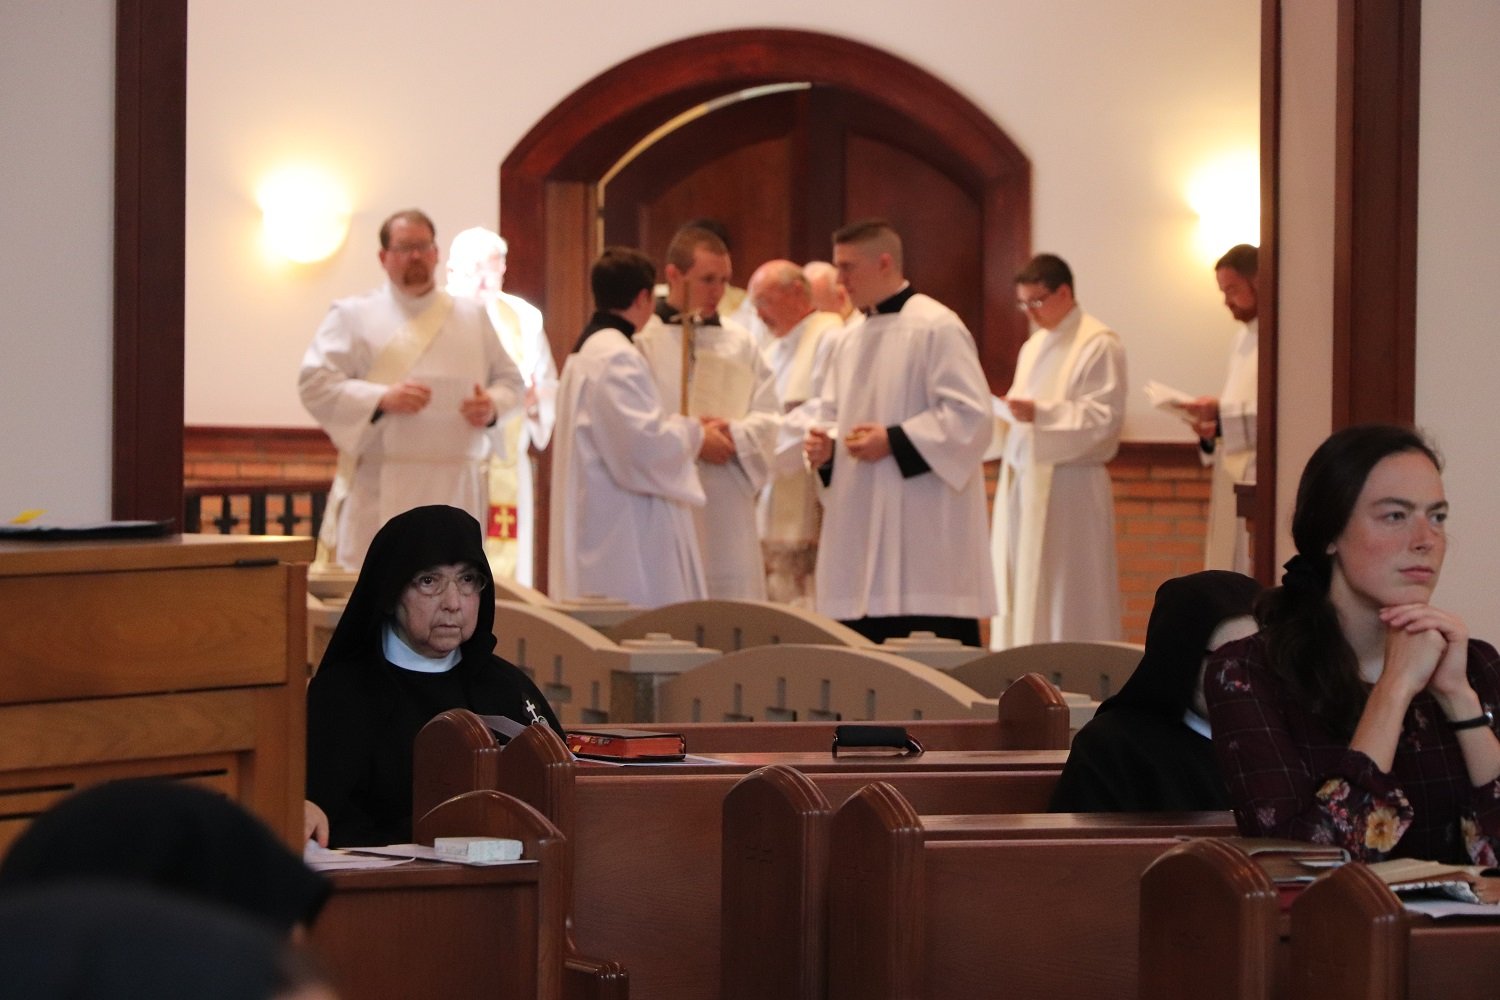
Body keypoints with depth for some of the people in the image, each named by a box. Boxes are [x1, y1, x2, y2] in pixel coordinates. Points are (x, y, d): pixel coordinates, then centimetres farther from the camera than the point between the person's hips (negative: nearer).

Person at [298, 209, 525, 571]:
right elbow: (315, 383, -3)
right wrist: (382, 399, -17)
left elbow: (509, 379, 20)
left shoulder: (472, 317, 16)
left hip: (456, 489, 3)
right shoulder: (353, 316, 4)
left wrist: (493, 406, -4)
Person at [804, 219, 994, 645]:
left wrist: (893, 441, -18)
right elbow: (832, 414, 24)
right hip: (860, 526, 8)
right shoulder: (851, 340, 17)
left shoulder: (937, 328, -9)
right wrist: (823, 442, 1)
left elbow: (969, 415, -15)